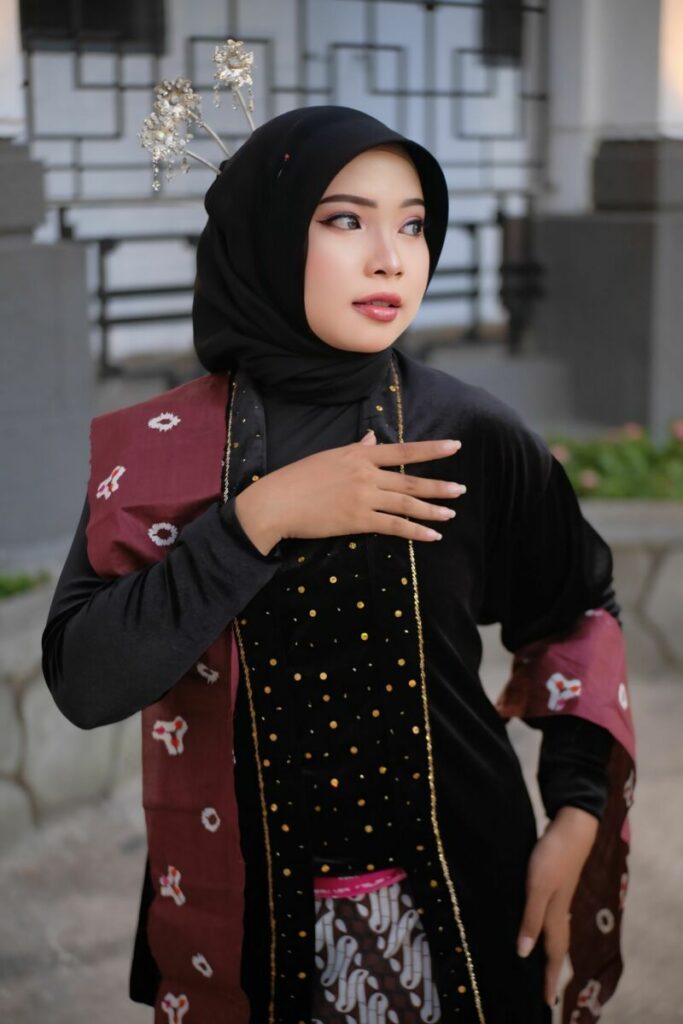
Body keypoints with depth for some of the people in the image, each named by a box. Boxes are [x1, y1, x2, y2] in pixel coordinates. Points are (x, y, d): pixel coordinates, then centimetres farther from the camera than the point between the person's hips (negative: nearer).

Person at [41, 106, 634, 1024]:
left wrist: (578, 819, -3)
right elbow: (82, 680, -17)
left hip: (451, 902, 0)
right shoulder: (161, 448, -7)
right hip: (242, 913, 0)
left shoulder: (471, 436, -7)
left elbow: (578, 612, 7)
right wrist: (257, 518, -23)